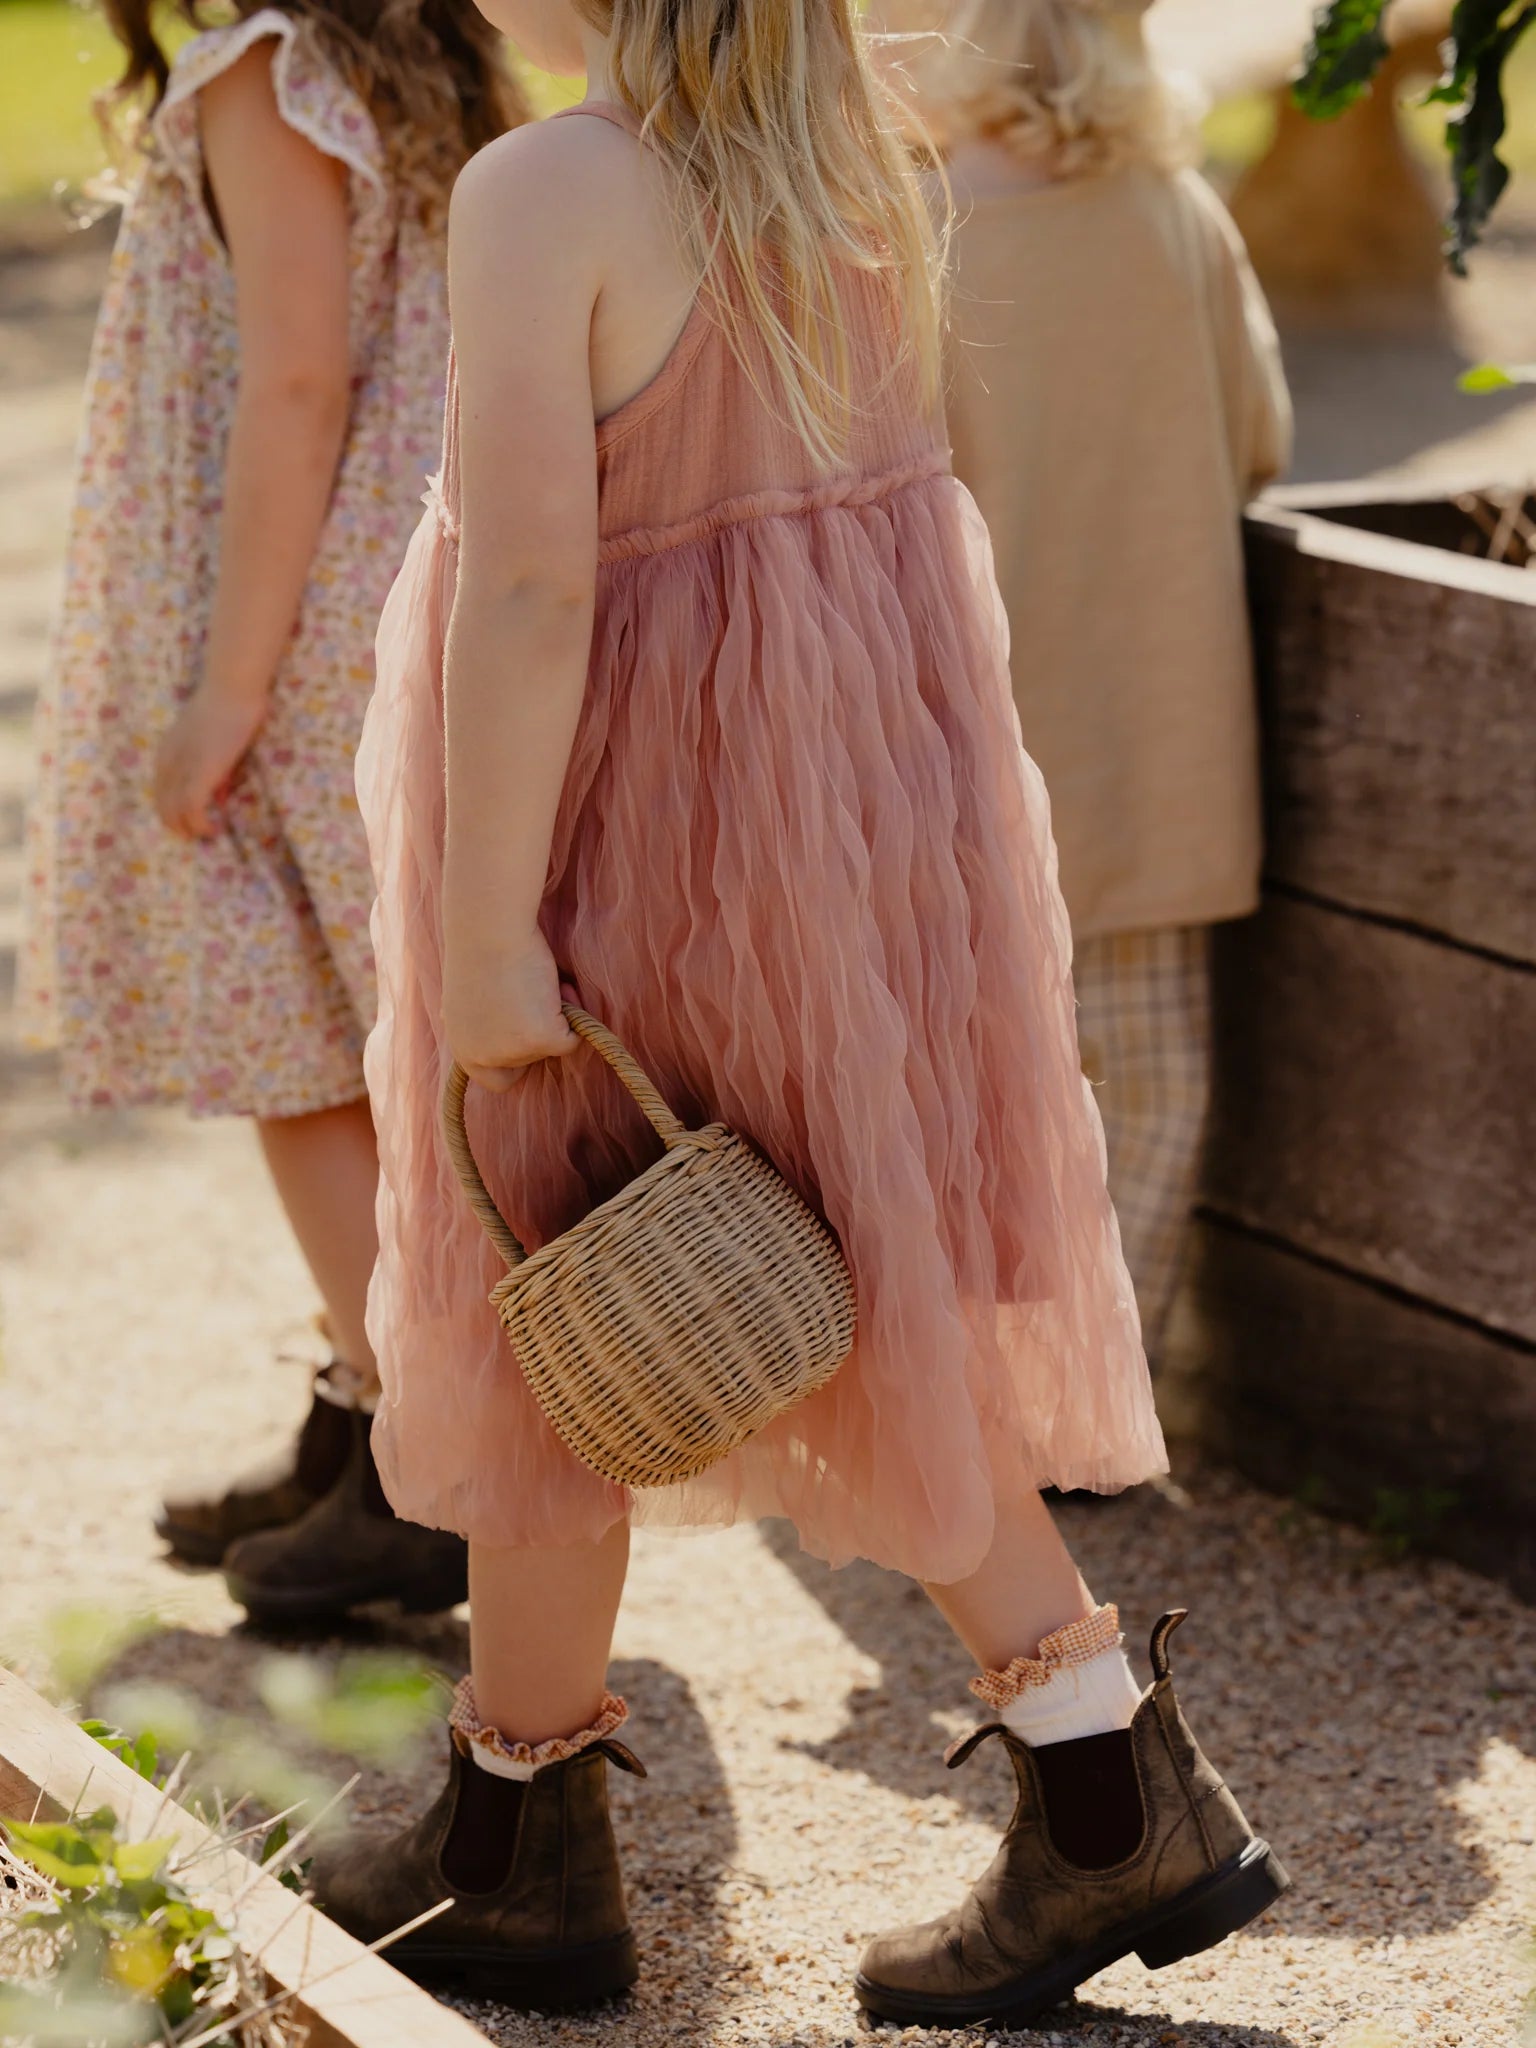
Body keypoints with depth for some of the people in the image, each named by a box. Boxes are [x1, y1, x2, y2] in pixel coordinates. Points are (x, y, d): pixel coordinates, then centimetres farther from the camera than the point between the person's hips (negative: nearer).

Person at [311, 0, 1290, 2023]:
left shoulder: (548, 199, -20)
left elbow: (530, 583, -24)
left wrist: (486, 928, -20)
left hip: (635, 813, -7)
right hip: (858, 778, 7)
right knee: (855, 1314, 17)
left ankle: (516, 1853, 26)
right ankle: (1121, 1800, 15)